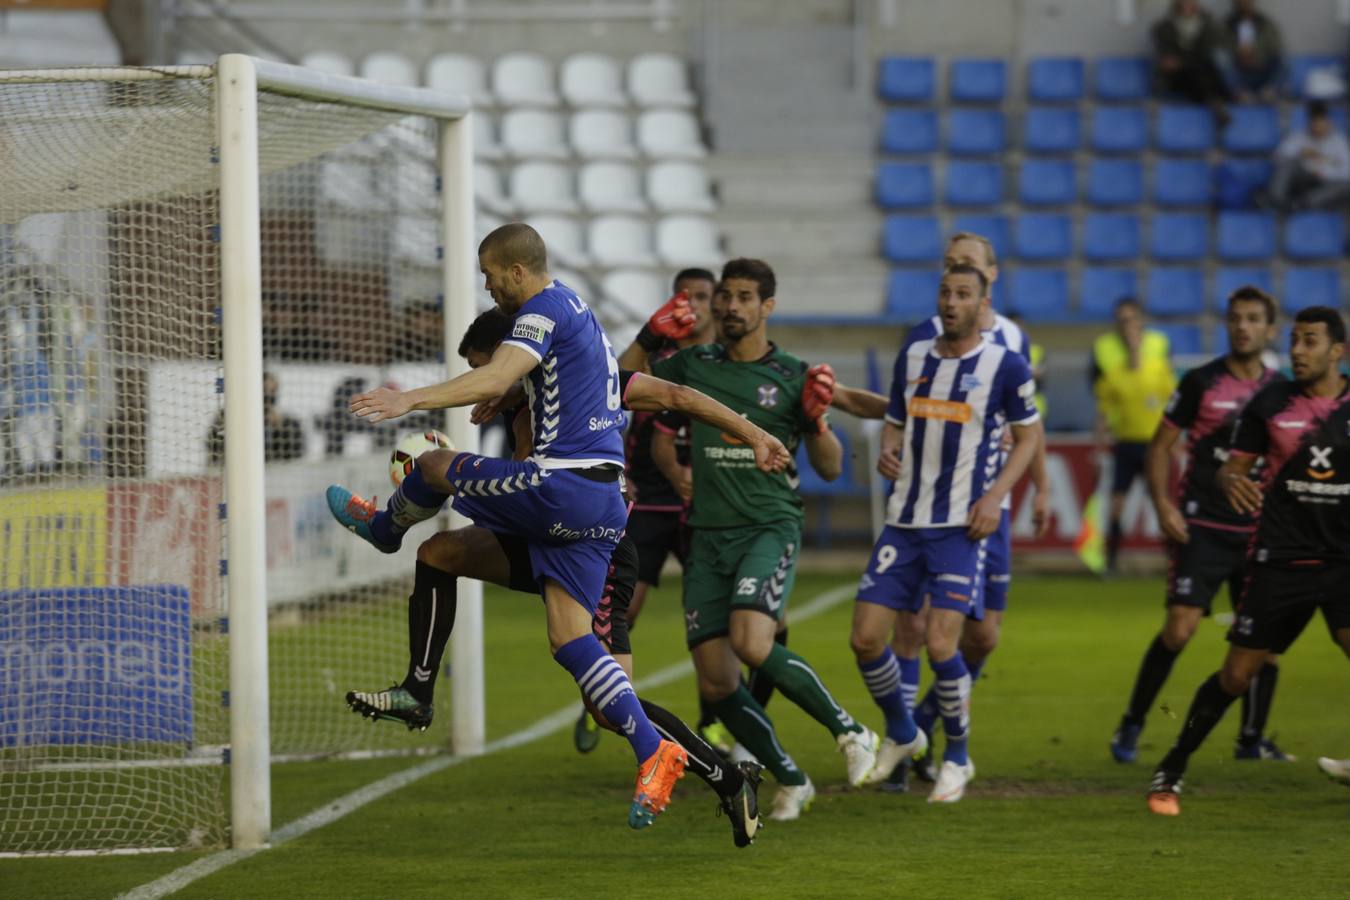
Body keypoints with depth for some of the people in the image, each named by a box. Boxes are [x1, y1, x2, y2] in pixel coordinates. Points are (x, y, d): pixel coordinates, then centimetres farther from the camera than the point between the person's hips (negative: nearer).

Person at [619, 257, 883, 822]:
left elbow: (830, 468, 5)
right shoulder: (693, 367, 9)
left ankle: (849, 731, -9)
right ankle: (790, 781, 15)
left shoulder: (791, 377, 2)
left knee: (752, 644, -29)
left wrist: (816, 420, -14)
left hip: (770, 528, -4)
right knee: (715, 683, -3)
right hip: (708, 537, 4)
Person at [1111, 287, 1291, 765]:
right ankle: (1131, 726, 3)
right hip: (1202, 528, -4)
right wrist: (1163, 504, -11)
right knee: (1179, 628, -12)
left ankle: (1252, 739, 17)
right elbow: (1160, 445, 1)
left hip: (1257, 530, 4)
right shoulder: (1201, 382, -3)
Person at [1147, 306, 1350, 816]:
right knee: (1236, 675, 2)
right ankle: (1170, 774, 17)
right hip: (1280, 560, 0)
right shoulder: (1270, 403, 0)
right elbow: (1234, 465, 5)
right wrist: (1231, 481, -18)